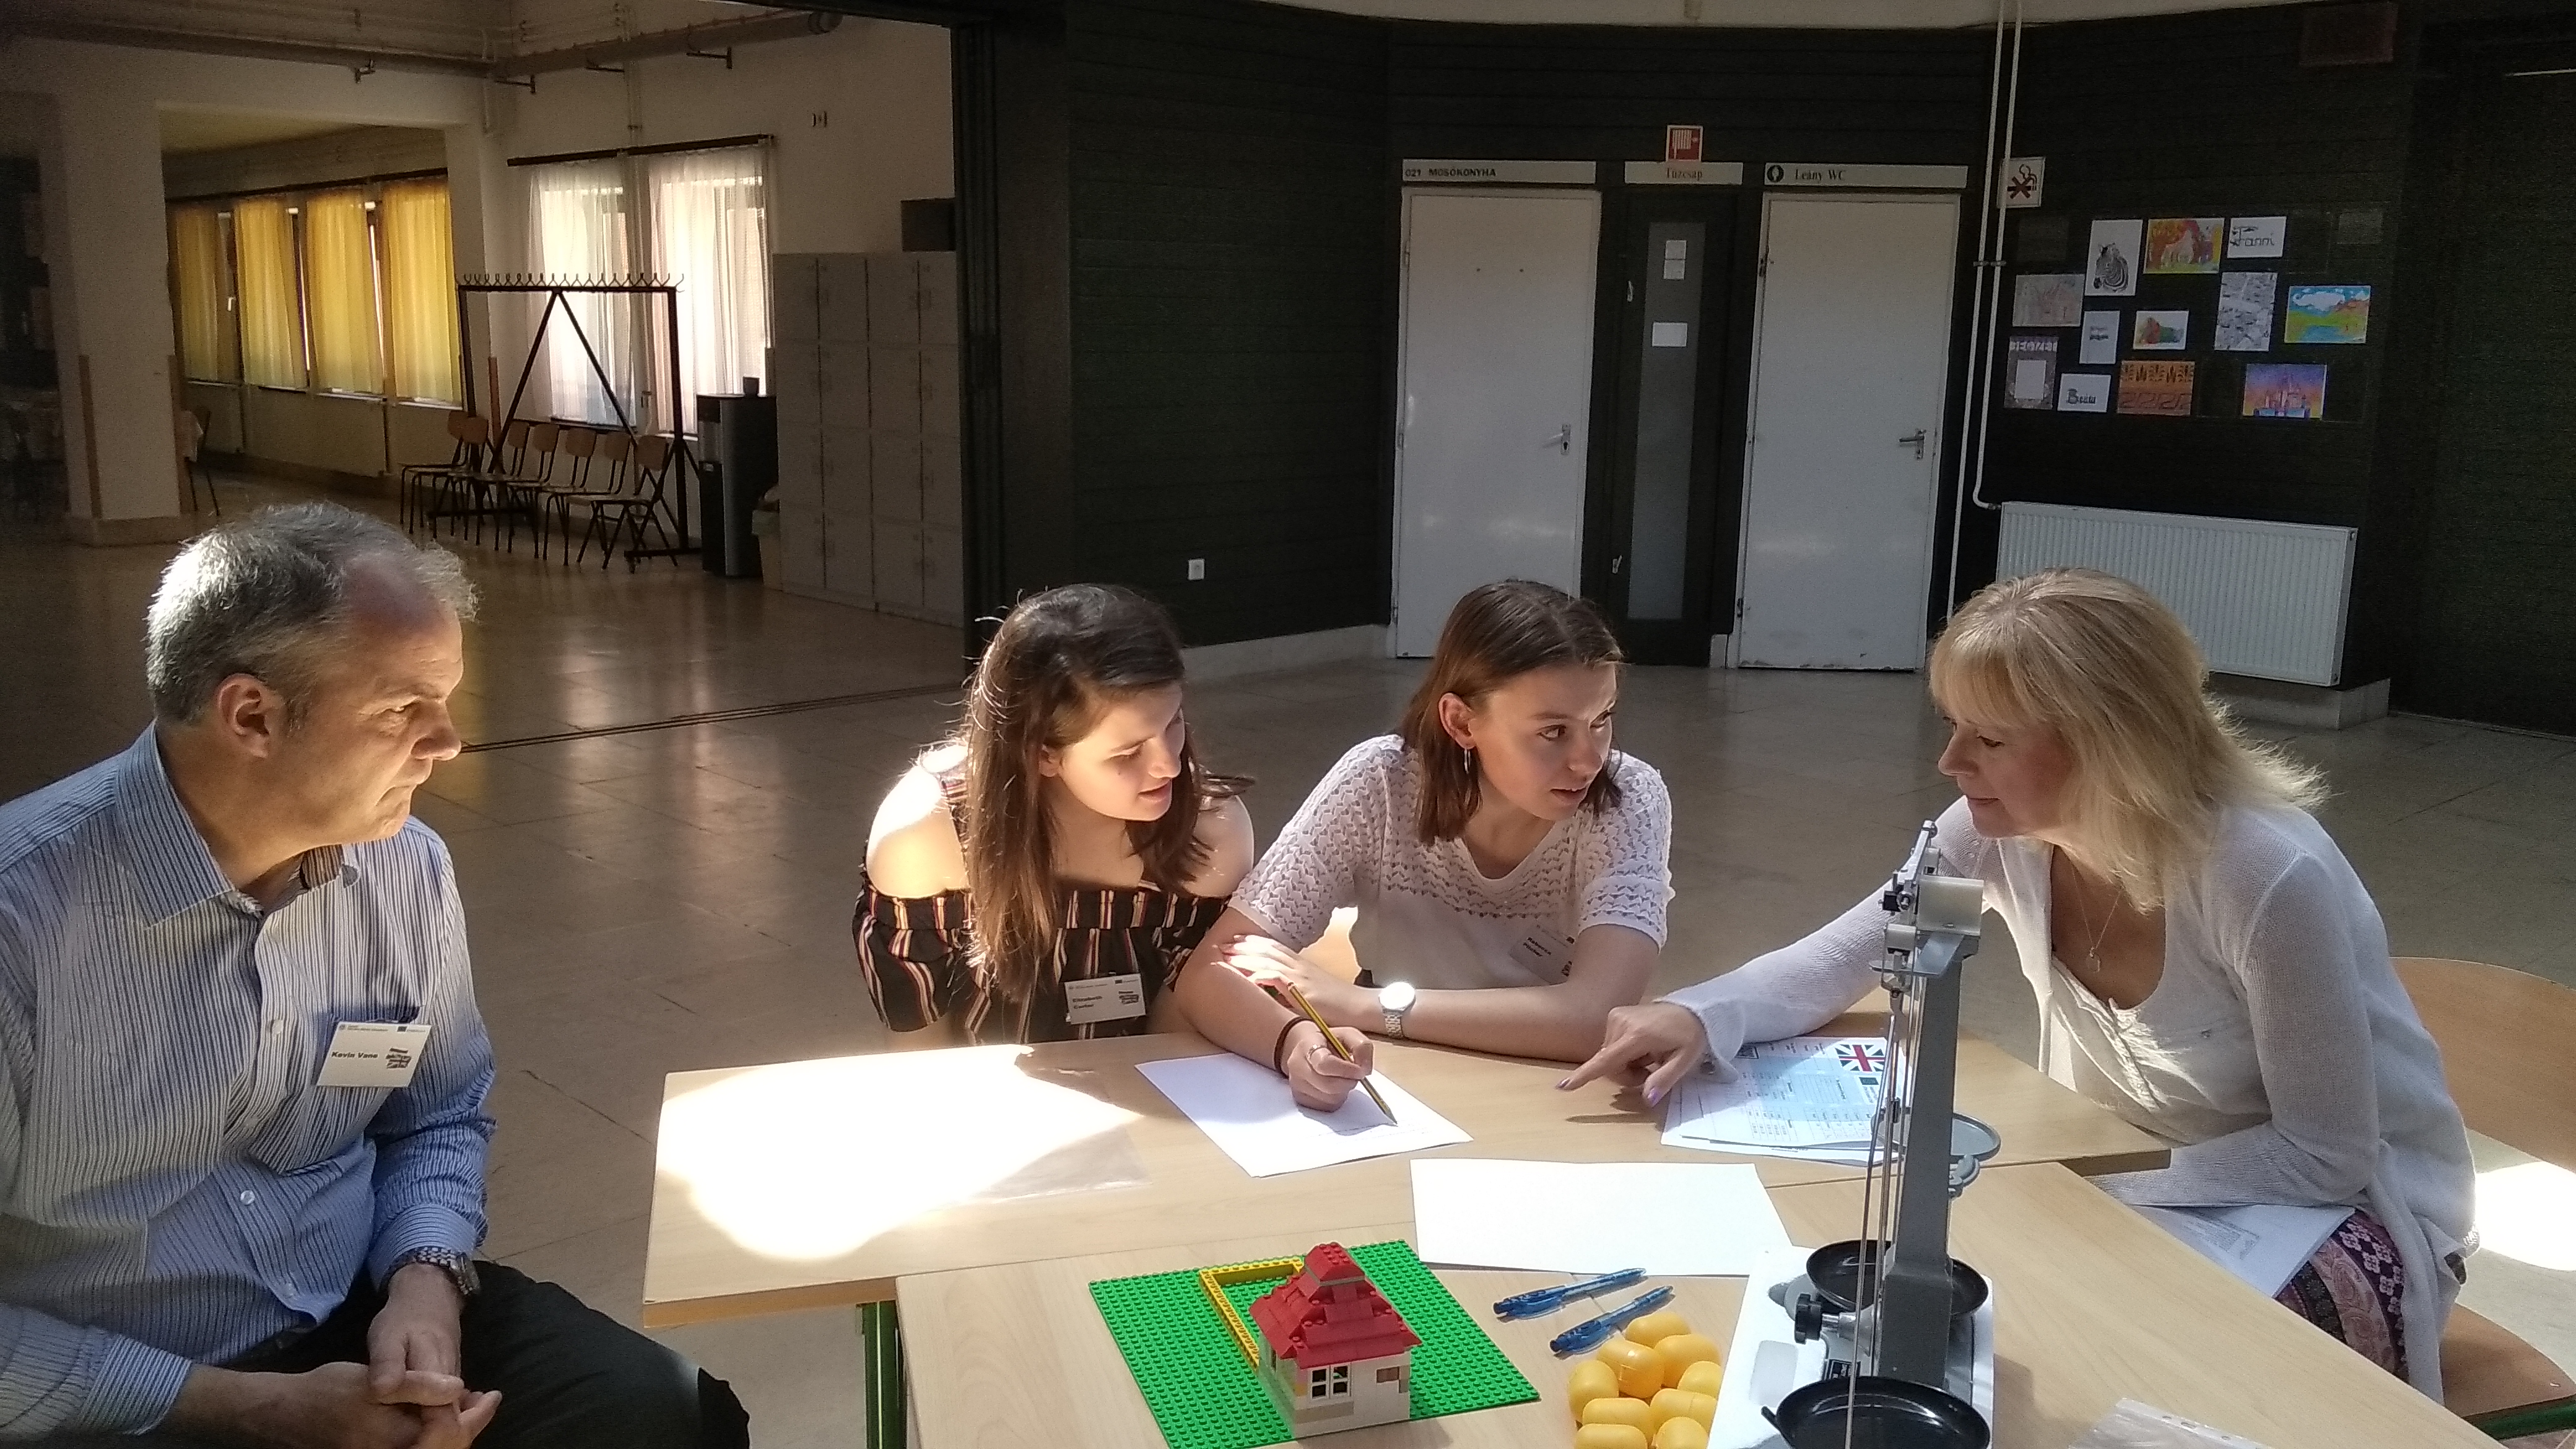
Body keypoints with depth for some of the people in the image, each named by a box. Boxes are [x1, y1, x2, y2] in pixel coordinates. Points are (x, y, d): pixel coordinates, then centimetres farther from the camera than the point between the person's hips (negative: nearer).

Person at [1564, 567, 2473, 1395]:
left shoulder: (2271, 880, -32)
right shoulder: (1998, 833, -15)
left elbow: (2328, 1157, -24)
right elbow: (1843, 958, -4)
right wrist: (1701, 1016, -23)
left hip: (2343, 1213, -5)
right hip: (2134, 1172, 5)